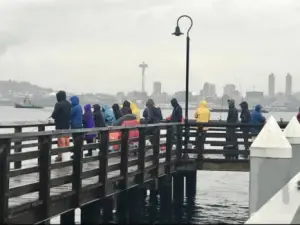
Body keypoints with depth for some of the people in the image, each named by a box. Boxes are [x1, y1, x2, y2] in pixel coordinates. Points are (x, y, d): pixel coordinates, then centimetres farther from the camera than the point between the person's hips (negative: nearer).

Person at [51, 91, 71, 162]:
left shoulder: (58, 104, -17)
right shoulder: (69, 104, 7)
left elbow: (54, 115, -15)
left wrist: (52, 116, 6)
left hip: (60, 126, -7)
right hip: (67, 125, 7)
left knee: (61, 140, -3)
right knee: (66, 140, 13)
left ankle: (60, 155, -1)